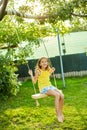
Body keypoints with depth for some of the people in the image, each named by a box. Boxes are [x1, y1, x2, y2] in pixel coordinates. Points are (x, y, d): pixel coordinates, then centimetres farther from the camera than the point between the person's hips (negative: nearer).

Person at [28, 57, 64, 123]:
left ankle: (60, 113, -4)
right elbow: (34, 81, -4)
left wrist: (51, 72, 24)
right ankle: (58, 114, -20)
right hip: (43, 88, -6)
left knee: (62, 95, -20)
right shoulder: (38, 71, -6)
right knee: (57, 95, -29)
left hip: (50, 86, 6)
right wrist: (31, 75, -17)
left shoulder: (48, 70, 11)